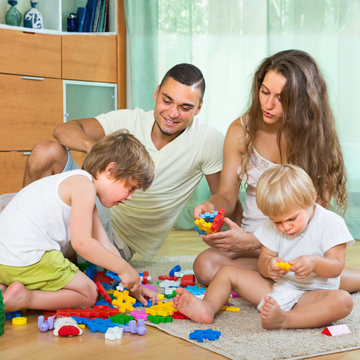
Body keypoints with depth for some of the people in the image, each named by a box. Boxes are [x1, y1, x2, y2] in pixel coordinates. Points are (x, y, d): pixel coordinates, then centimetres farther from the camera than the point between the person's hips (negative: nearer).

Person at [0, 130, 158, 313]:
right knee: (88, 294, 4)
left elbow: (105, 247, 20)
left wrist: (133, 285, 16)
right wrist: (125, 269, -11)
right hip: (26, 258, -10)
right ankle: (23, 298, -9)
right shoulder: (83, 185, -12)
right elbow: (82, 242, -20)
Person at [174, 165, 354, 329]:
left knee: (343, 301, -36)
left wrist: (314, 263, -36)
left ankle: (284, 320, -50)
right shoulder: (272, 225, 1)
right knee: (227, 271, -1)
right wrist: (268, 265, -24)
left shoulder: (330, 222, -11)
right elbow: (262, 262, 1)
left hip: (310, 295, -4)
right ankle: (208, 307, -26)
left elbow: (336, 267, -14)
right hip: (275, 288, 4)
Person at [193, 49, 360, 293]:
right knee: (206, 266, -28)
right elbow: (227, 195, 6)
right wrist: (211, 206, -21)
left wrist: (252, 241, -25)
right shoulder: (241, 131, 1)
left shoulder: (317, 139, -9)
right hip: (252, 237, 5)